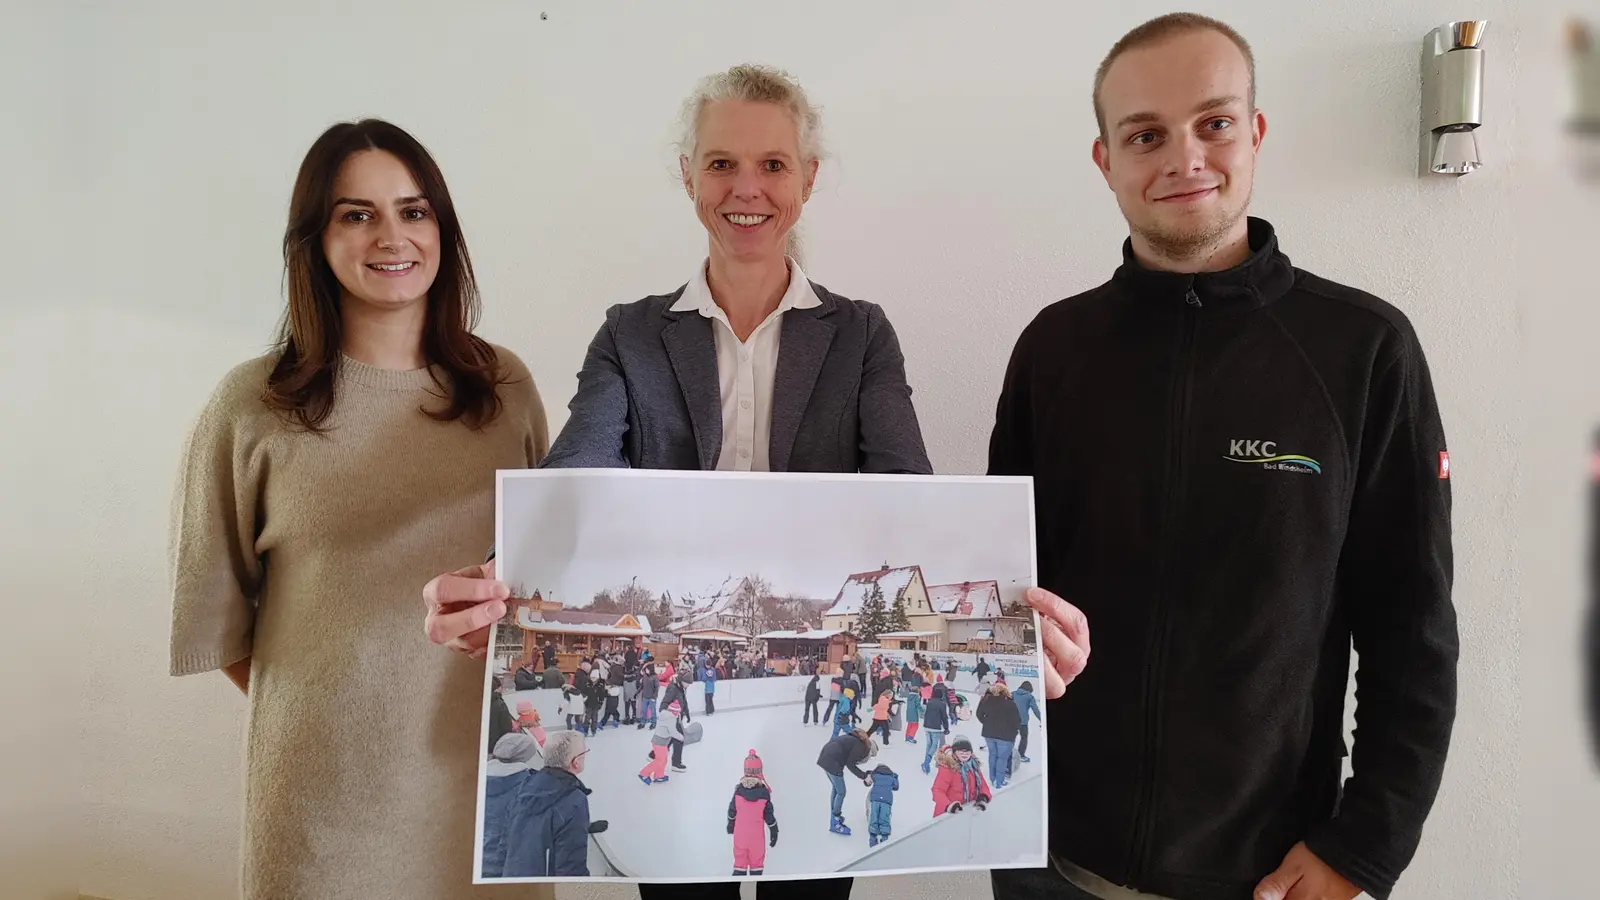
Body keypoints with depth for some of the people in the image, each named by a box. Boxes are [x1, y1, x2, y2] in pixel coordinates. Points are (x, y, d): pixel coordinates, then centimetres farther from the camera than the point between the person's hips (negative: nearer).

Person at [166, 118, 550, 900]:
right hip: (326, 769, -2)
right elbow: (213, 607, 1)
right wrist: (312, 711, 2)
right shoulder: (253, 405, -7)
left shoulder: (504, 386, 0)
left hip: (478, 756, 3)